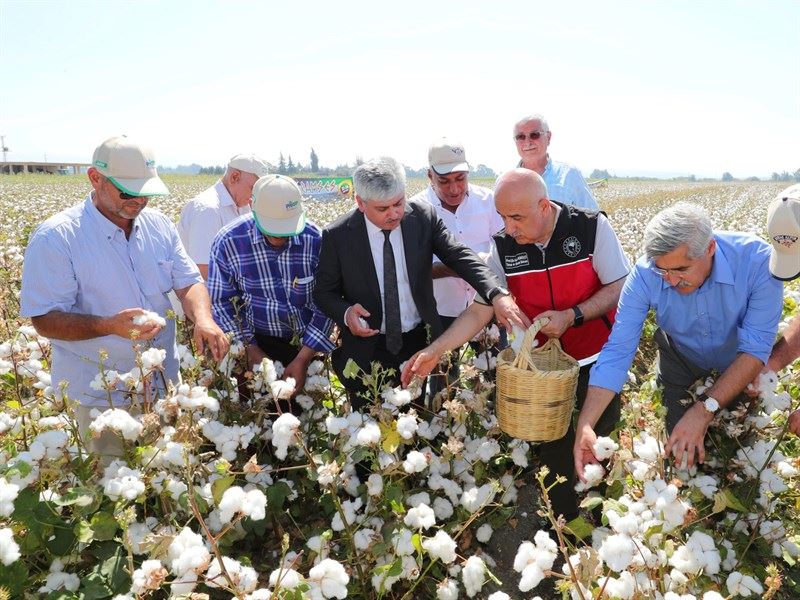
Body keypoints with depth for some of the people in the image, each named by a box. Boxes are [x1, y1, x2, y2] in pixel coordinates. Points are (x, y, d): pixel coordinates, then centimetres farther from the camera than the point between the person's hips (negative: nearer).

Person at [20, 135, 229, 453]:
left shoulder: (159, 225, 0)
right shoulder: (55, 237, -16)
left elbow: (189, 282, 1)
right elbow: (44, 319, -16)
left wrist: (203, 318, -22)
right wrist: (109, 326, -34)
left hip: (163, 381, 5)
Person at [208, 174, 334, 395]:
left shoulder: (315, 240, -17)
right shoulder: (228, 242, -15)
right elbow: (219, 301, -5)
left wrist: (303, 358, -14)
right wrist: (249, 347, -10)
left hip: (308, 345, 1)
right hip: (257, 342, 0)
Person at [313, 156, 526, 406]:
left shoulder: (424, 217, -10)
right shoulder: (337, 235, -12)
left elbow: (459, 256, -16)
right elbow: (324, 292, -3)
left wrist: (497, 295, -31)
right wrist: (345, 313, -24)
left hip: (417, 343, 2)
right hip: (367, 349, -1)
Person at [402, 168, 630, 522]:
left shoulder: (592, 227, -18)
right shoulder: (503, 246, -12)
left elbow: (621, 289, -12)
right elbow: (479, 311, -10)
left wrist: (572, 316, -27)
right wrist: (435, 351, -20)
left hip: (597, 358, -1)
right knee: (553, 444, 10)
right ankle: (564, 523, 31)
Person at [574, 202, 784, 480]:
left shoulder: (757, 260, -37)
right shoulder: (645, 274, -33)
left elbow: (755, 349, -35)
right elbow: (617, 352, -33)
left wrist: (704, 409, -44)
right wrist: (585, 425, -41)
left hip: (738, 362, 0)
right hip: (681, 358, 0)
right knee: (679, 447, 8)